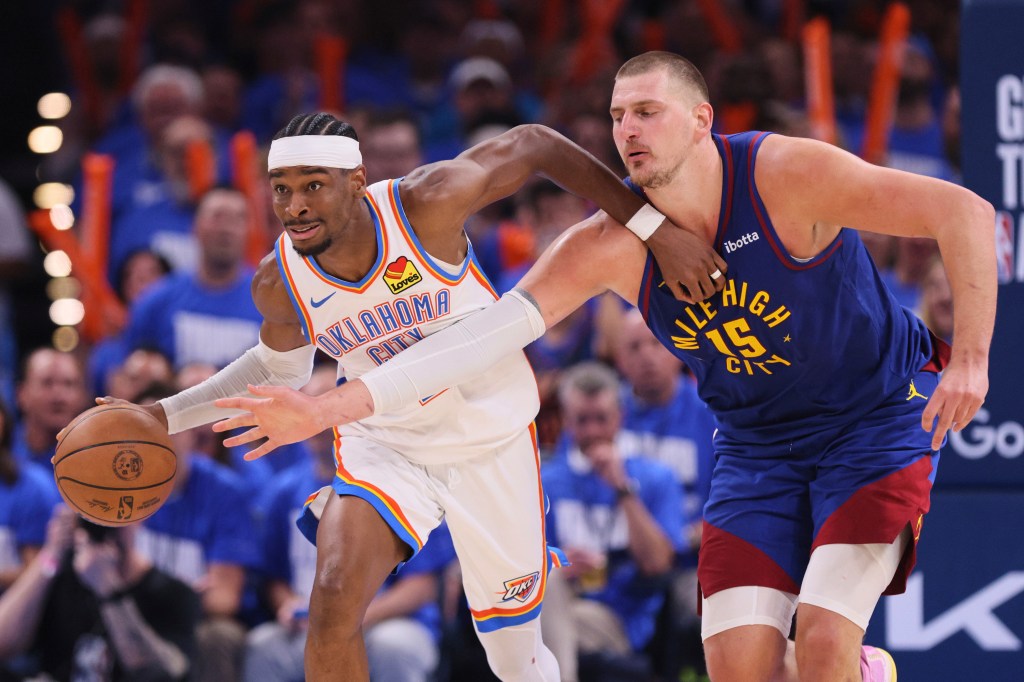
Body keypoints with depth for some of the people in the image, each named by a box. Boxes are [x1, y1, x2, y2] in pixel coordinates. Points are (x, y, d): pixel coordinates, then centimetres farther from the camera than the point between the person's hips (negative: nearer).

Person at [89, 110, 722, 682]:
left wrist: (657, 228, -20)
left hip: (493, 440, -1)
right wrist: (166, 415, 0)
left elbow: (534, 144, -16)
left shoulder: (425, 206, -28)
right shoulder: (279, 285, -16)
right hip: (385, 443, 1)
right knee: (334, 606, -26)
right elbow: (280, 368, 7)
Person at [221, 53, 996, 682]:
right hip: (757, 444, 4)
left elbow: (965, 212, -26)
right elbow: (488, 332, -19)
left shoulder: (784, 175, -24)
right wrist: (332, 408, -29)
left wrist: (970, 356, -35)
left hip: (877, 422, -4)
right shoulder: (611, 245, -13)